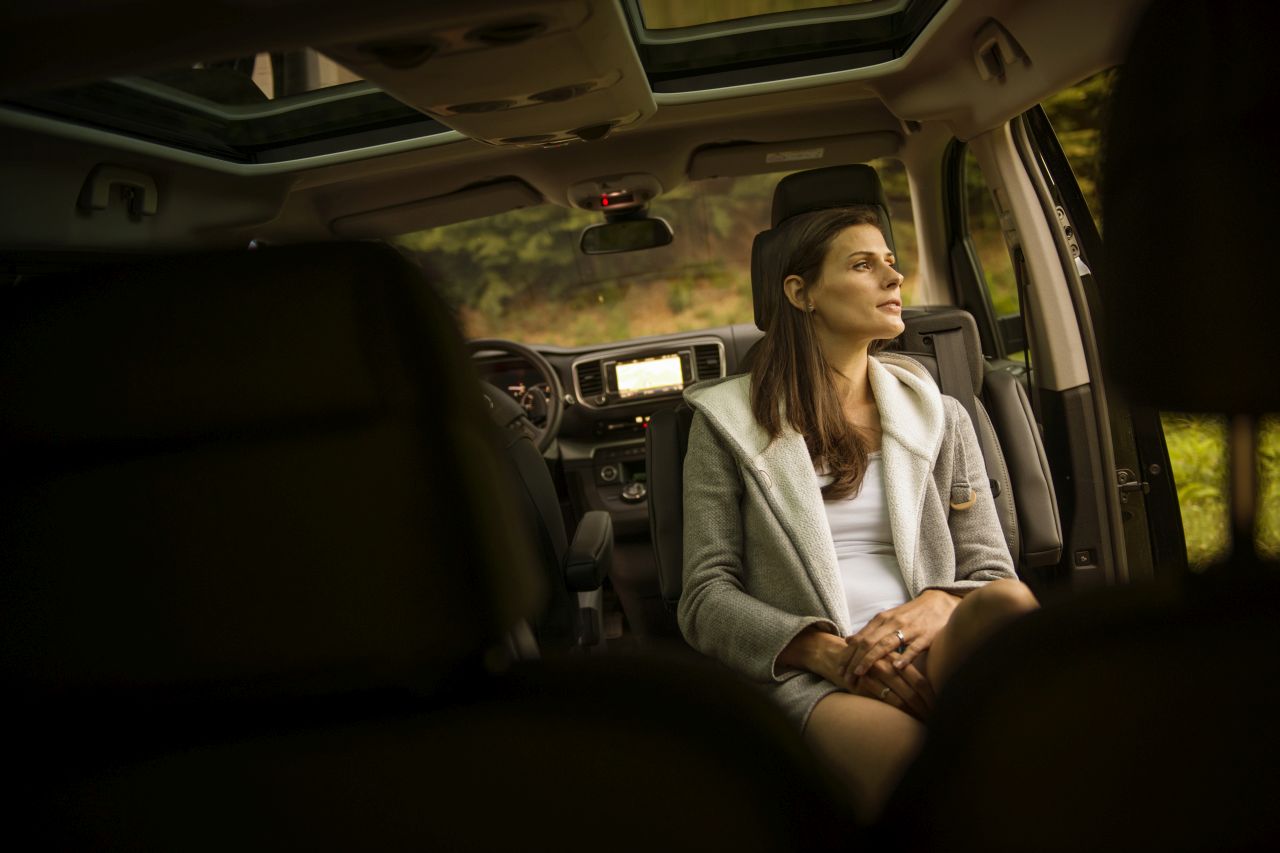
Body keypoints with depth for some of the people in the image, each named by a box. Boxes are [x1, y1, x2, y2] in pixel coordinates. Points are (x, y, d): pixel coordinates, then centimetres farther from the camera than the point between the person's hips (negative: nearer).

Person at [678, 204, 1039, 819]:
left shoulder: (938, 417, 21)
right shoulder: (730, 422, 12)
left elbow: (993, 573, 17)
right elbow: (705, 600, 6)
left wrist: (936, 607, -9)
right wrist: (826, 651, -13)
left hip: (939, 655, 4)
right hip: (809, 677, -3)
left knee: (1008, 606, -36)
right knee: (916, 770, -40)